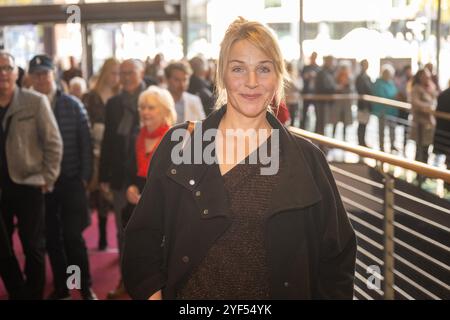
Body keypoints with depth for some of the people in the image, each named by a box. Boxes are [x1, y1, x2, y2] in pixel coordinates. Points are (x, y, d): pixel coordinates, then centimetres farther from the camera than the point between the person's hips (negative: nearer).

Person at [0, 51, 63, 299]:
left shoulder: (36, 102, -4)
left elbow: (53, 142, -2)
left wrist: (47, 179, -5)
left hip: (28, 184, -3)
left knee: (33, 247, 6)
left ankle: (35, 295, 22)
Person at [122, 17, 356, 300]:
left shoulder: (306, 159, -5)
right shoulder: (179, 144, -5)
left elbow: (336, 256, 0)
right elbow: (143, 237, -2)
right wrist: (152, 292, -13)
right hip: (189, 292, 0)